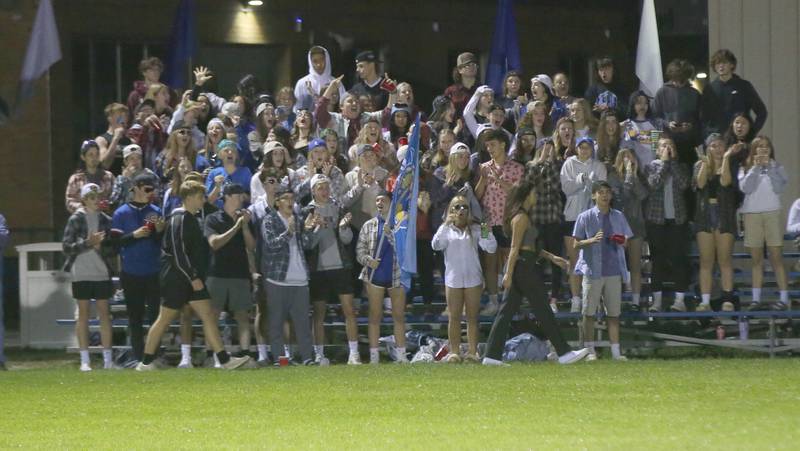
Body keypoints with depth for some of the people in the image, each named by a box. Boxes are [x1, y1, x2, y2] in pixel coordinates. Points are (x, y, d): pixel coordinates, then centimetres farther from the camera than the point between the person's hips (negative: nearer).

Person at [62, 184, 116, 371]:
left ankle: (107, 359, 5)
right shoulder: (76, 220, 0)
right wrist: (88, 243, -17)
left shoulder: (106, 220, 6)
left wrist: (100, 246, -14)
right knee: (83, 314, 2)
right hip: (81, 273, -2)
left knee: (104, 313, 2)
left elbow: (113, 249, 6)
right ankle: (84, 360, 5)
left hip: (102, 273, 2)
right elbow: (67, 246, -6)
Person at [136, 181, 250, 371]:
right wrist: (193, 278, -21)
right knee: (165, 319, -1)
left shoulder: (191, 219, 14)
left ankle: (224, 359, -4)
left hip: (192, 278, 9)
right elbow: (178, 253, -22)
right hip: (176, 279, -9)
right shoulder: (179, 219, -16)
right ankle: (146, 362, 8)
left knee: (208, 315, 1)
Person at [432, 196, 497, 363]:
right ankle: (454, 352, 5)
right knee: (454, 317, 2)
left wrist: (486, 234, -23)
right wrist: (446, 225, -23)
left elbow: (491, 248, -3)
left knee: (472, 317, 2)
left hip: (473, 278, 0)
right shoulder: (446, 229, 4)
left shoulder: (475, 229, 4)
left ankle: (472, 351, 4)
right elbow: (436, 245, -12)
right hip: (453, 279, 0)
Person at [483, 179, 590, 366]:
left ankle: (492, 355, 2)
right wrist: (509, 274, -21)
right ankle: (564, 352, -1)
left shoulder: (520, 216, 18)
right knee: (544, 311, -5)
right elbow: (515, 247, -18)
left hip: (519, 267, 10)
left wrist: (551, 257, 23)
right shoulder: (521, 217, -12)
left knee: (506, 311, 6)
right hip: (523, 266, -10)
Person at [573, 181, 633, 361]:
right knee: (589, 312, -1)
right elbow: (576, 244, 0)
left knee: (614, 313, 4)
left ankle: (616, 351, 7)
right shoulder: (585, 217, 2)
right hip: (593, 270, -3)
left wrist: (622, 241, -6)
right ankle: (590, 350, 5)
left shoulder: (618, 217, 12)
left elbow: (626, 242, 18)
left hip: (614, 270, 3)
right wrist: (592, 240, -18)